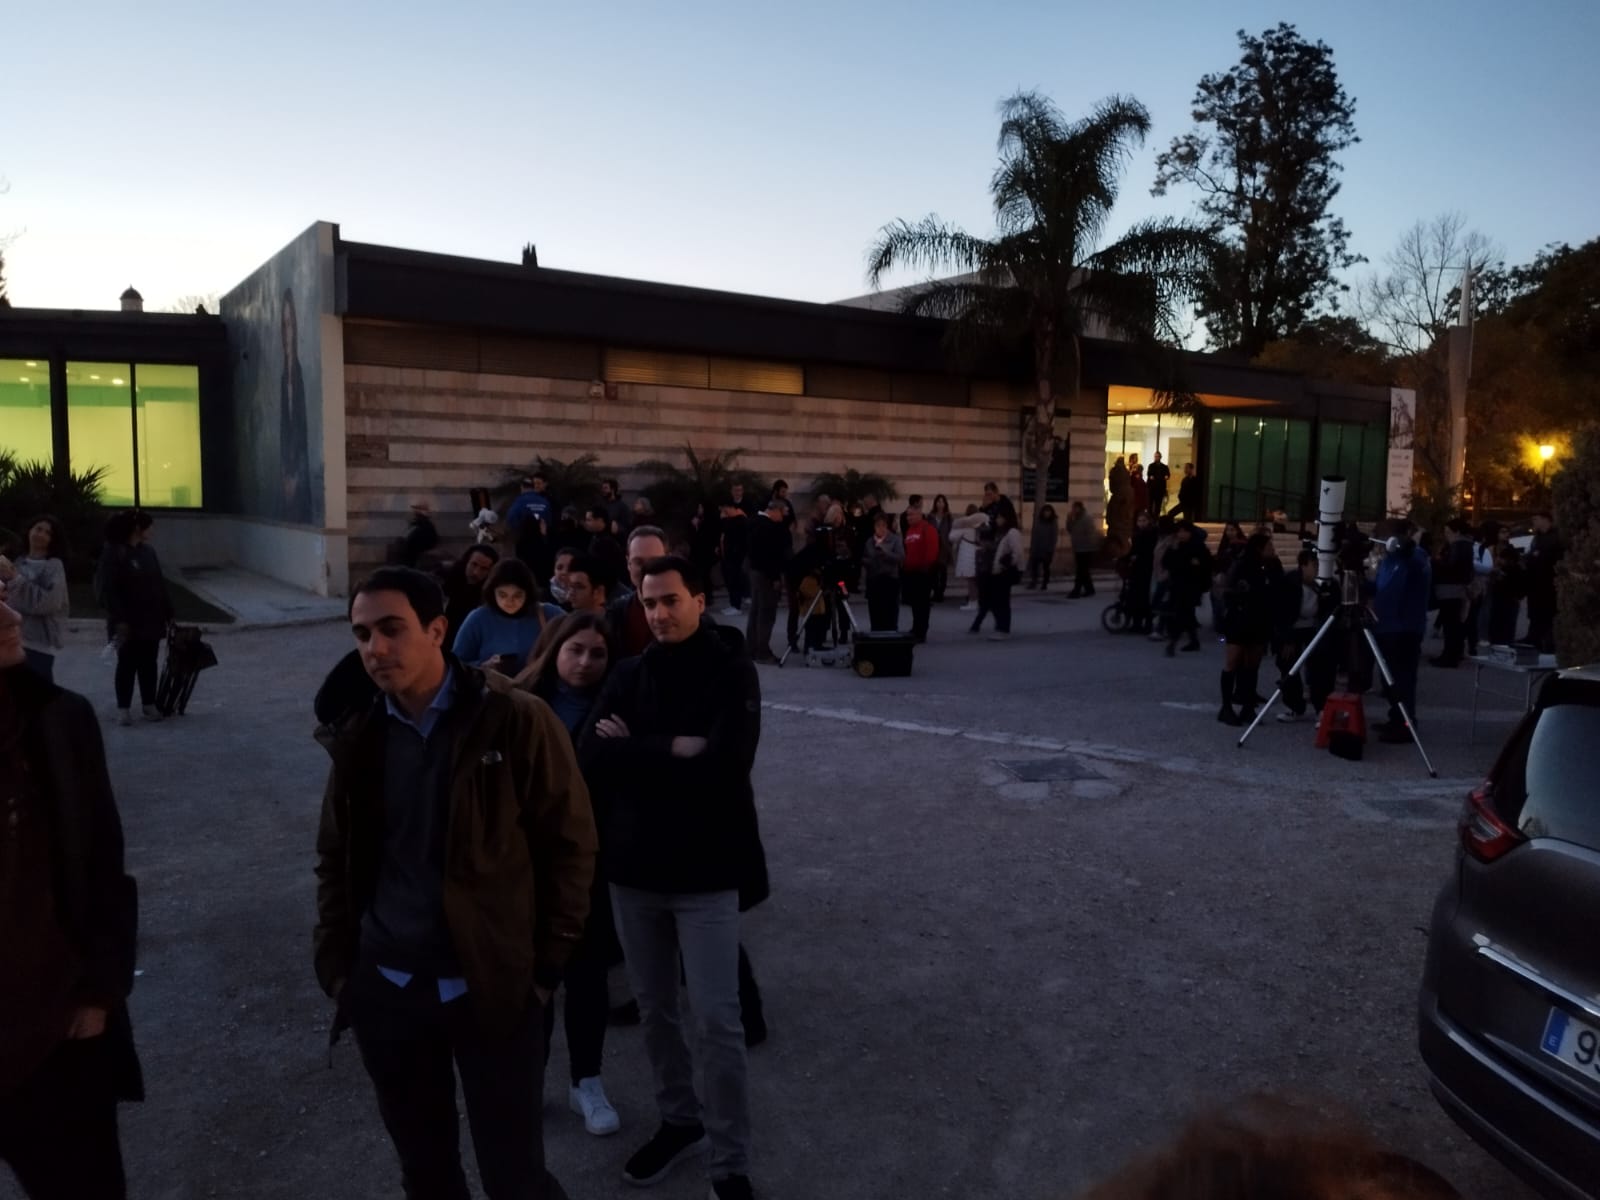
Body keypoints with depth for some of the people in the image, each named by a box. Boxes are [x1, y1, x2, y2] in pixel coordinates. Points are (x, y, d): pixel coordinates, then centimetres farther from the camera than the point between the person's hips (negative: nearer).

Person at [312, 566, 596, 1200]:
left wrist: (547, 963, -8)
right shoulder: (359, 732, 2)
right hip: (384, 990, 4)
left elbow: (570, 843, -7)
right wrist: (335, 964, 7)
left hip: (493, 987, -4)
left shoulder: (516, 721, -12)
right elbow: (334, 856, 12)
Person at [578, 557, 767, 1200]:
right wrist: (671, 752, -18)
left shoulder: (732, 672, -9)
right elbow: (589, 755, -8)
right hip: (634, 865, 5)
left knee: (717, 1023, -1)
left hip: (705, 870, -4)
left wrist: (634, 751, -13)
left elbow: (724, 765, -22)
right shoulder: (629, 673, 4)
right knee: (654, 1009, 18)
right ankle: (679, 1121, 39)